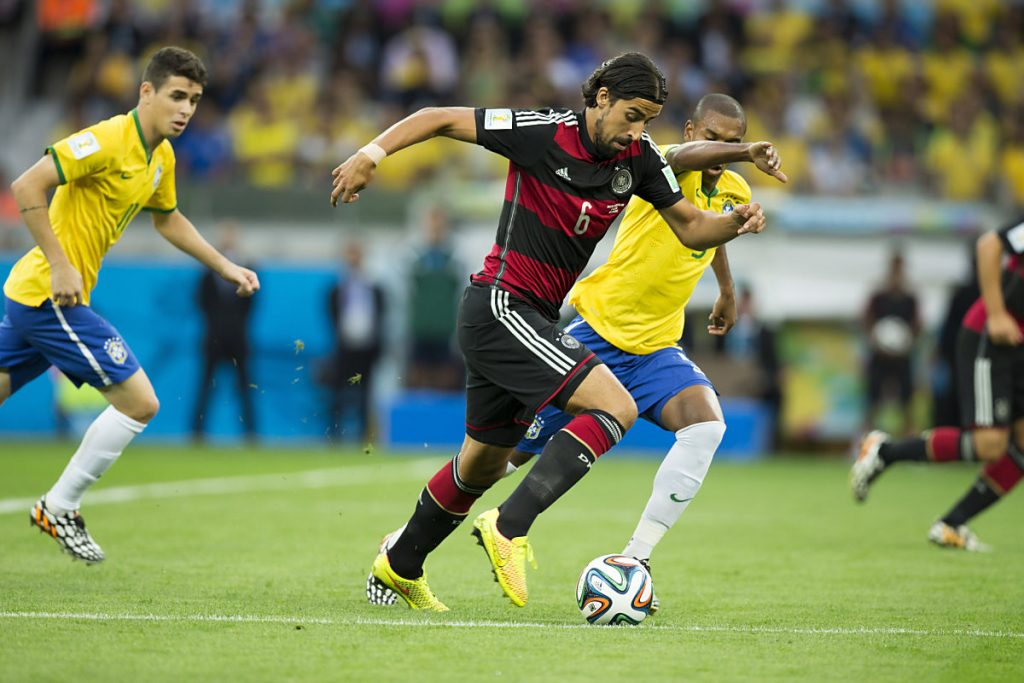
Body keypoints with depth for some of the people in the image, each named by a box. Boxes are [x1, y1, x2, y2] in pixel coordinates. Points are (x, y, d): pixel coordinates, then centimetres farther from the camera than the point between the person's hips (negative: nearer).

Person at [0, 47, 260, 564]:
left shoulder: (162, 156, 12)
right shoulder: (108, 140, -18)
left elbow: (167, 219, 30)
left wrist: (224, 266, 25)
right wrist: (60, 266, -24)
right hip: (50, 293, -9)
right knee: (139, 402, -7)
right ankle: (58, 509, 3)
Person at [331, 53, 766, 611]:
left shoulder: (638, 157, 2)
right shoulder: (544, 132, -16)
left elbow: (689, 228, 8)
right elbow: (441, 119, -10)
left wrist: (736, 223, -12)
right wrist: (372, 153, -21)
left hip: (533, 319, 9)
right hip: (499, 306, -9)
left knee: (484, 463, 21)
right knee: (615, 405, -22)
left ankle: (398, 567, 38)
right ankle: (509, 528, -23)